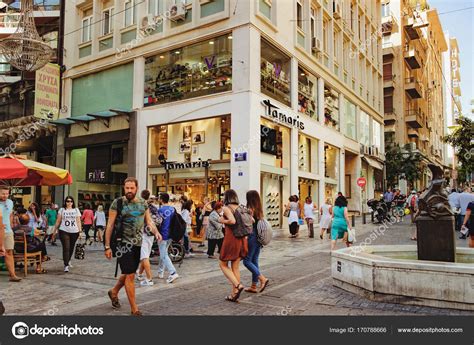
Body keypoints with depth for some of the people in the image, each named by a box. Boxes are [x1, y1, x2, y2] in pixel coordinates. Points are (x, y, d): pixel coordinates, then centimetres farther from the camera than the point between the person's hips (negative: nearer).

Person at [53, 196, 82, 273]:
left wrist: (80, 230, -1)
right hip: (64, 231, -2)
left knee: (71, 248, 13)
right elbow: (58, 221, 8)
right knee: (66, 248, -10)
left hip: (74, 232, 2)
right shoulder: (62, 210, 7)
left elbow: (78, 221, 8)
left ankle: (68, 261, 37)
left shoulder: (76, 210, 11)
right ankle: (66, 265, -10)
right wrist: (54, 231, 7)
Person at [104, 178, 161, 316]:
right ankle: (134, 308, 6)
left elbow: (149, 221, 8)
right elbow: (110, 225, -7)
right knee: (130, 275, -4)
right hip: (124, 244, -5)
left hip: (138, 244, 5)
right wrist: (107, 246, -10)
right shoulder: (118, 203, -7)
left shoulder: (143, 203, 6)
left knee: (128, 273, 19)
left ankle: (114, 292, 46)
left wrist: (156, 232, -13)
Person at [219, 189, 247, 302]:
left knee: (223, 264, 9)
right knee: (235, 267, 12)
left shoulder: (226, 208, -9)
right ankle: (234, 294, 15)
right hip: (241, 239, 7)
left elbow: (232, 221, -24)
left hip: (231, 238, -6)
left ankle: (237, 285, -8)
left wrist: (222, 221, -8)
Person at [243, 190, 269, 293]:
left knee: (247, 261, 0)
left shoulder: (250, 209, -13)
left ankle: (263, 279, -9)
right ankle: (254, 286, 17)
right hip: (259, 238, 8)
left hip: (252, 237, -8)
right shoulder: (260, 210, 10)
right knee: (254, 261, 12)